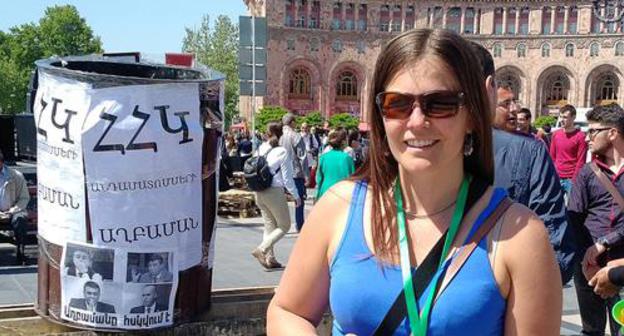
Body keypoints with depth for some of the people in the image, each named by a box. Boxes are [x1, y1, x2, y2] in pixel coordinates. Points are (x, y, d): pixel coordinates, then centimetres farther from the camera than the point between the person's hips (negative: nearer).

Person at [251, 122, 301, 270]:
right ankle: (261, 249, -9)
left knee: (269, 226, 16)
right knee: (284, 226, 6)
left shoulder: (260, 149, 3)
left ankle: (270, 259, 15)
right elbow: (287, 177, -10)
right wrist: (296, 195, -1)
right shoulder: (281, 152, -12)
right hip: (275, 192, -6)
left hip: (259, 192, 6)